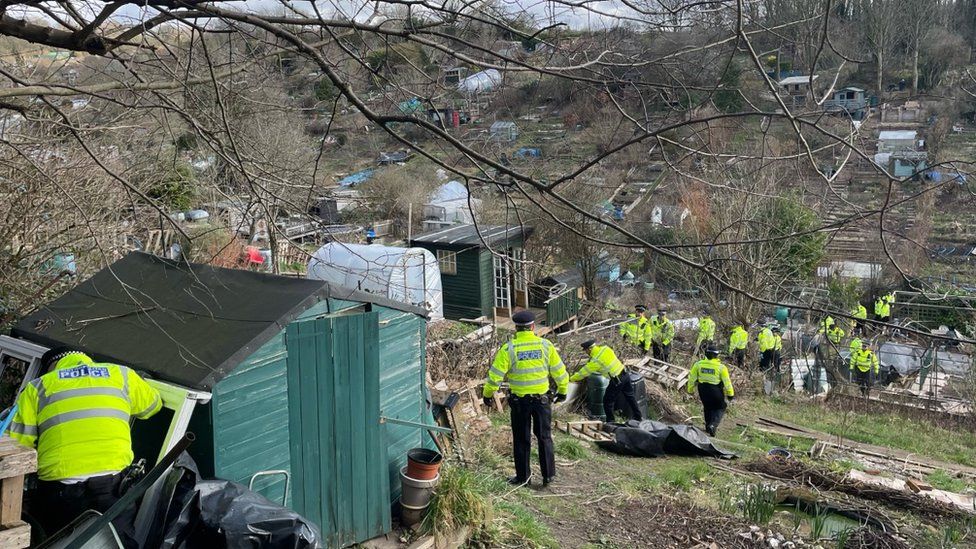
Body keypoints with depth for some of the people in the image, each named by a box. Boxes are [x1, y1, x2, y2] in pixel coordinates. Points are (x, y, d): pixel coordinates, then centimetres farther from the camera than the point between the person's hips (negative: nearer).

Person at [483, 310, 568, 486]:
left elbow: (495, 375, -10)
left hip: (519, 401, -1)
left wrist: (487, 394, 6)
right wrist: (562, 391, 18)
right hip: (542, 399, 1)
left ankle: (523, 476, 21)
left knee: (521, 439, 12)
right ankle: (548, 475, 21)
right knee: (544, 437, 15)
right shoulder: (545, 345, -6)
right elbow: (559, 371, 2)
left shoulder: (508, 349, -11)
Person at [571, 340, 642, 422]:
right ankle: (638, 416, 35)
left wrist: (572, 378, 3)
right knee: (630, 397, 23)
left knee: (608, 401, 9)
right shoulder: (605, 348, 0)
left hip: (617, 380, -8)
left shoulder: (596, 360, -18)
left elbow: (584, 372, -10)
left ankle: (611, 421, 18)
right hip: (625, 374, 8)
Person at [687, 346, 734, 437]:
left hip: (703, 390, 3)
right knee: (720, 408, 15)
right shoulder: (721, 367, -15)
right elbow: (727, 382, -8)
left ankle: (708, 425, 35)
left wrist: (690, 390, 15)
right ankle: (713, 425, -6)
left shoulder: (698, 364, -6)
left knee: (708, 407, 25)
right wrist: (730, 394, 5)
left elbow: (692, 378, 1)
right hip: (715, 391, -3)